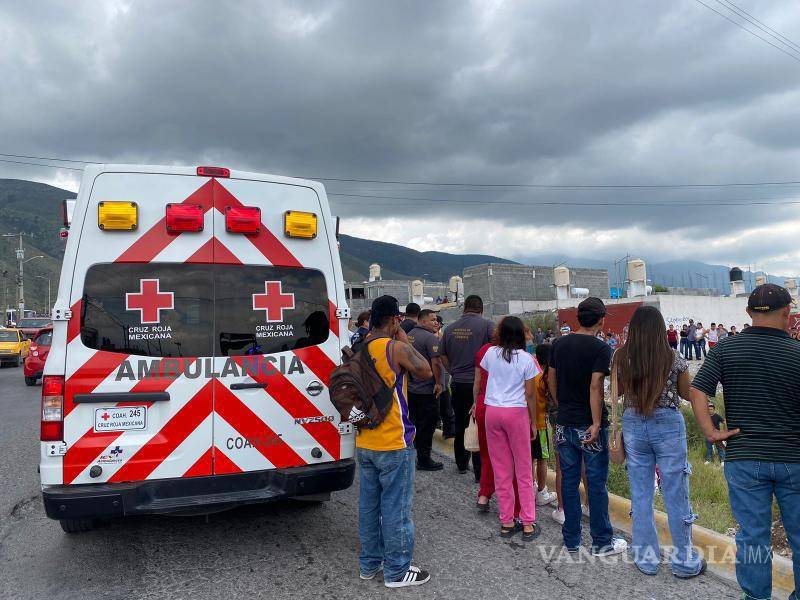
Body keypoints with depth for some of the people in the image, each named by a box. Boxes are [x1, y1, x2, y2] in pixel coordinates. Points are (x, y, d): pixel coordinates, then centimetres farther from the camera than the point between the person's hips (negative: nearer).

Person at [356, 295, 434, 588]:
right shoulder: (397, 348, -17)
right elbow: (426, 372, -3)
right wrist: (405, 340, 0)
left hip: (364, 442, 7)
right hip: (394, 444, -7)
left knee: (369, 505, 16)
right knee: (396, 508, 4)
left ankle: (370, 563, 29)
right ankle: (397, 571, 15)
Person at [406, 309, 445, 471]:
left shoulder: (408, 335, 11)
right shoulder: (430, 338, -16)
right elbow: (436, 362, -23)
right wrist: (438, 383, -14)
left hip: (410, 389, 8)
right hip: (426, 390, -8)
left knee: (414, 423, 17)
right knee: (427, 426, 2)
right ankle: (424, 460, 8)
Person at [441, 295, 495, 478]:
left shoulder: (450, 328, 5)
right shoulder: (486, 324, -10)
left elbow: (443, 356, 11)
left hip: (458, 383, 5)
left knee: (460, 425, 19)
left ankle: (461, 464, 33)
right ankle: (480, 471, 7)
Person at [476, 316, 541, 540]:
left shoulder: (491, 353, 2)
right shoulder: (526, 359, -4)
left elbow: (478, 382, 12)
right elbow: (530, 394, -2)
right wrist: (533, 422, 6)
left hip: (492, 411, 3)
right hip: (517, 413, -2)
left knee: (501, 470, 9)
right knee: (524, 470, 7)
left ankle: (506, 522, 16)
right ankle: (528, 524, 9)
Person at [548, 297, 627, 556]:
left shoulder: (560, 344, 4)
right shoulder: (601, 348, -13)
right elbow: (595, 388, -20)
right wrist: (596, 423, -19)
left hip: (565, 424, 5)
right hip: (589, 425, -5)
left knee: (569, 480, 12)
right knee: (596, 483, 5)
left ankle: (571, 540, 21)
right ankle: (602, 542, 16)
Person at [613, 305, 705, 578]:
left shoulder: (621, 357, -6)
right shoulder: (674, 357, -9)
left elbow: (615, 393, 4)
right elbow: (687, 394, 3)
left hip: (634, 425, 2)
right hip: (668, 425, -2)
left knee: (640, 494, 12)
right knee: (676, 494, 9)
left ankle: (646, 558, 22)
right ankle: (684, 560, 21)